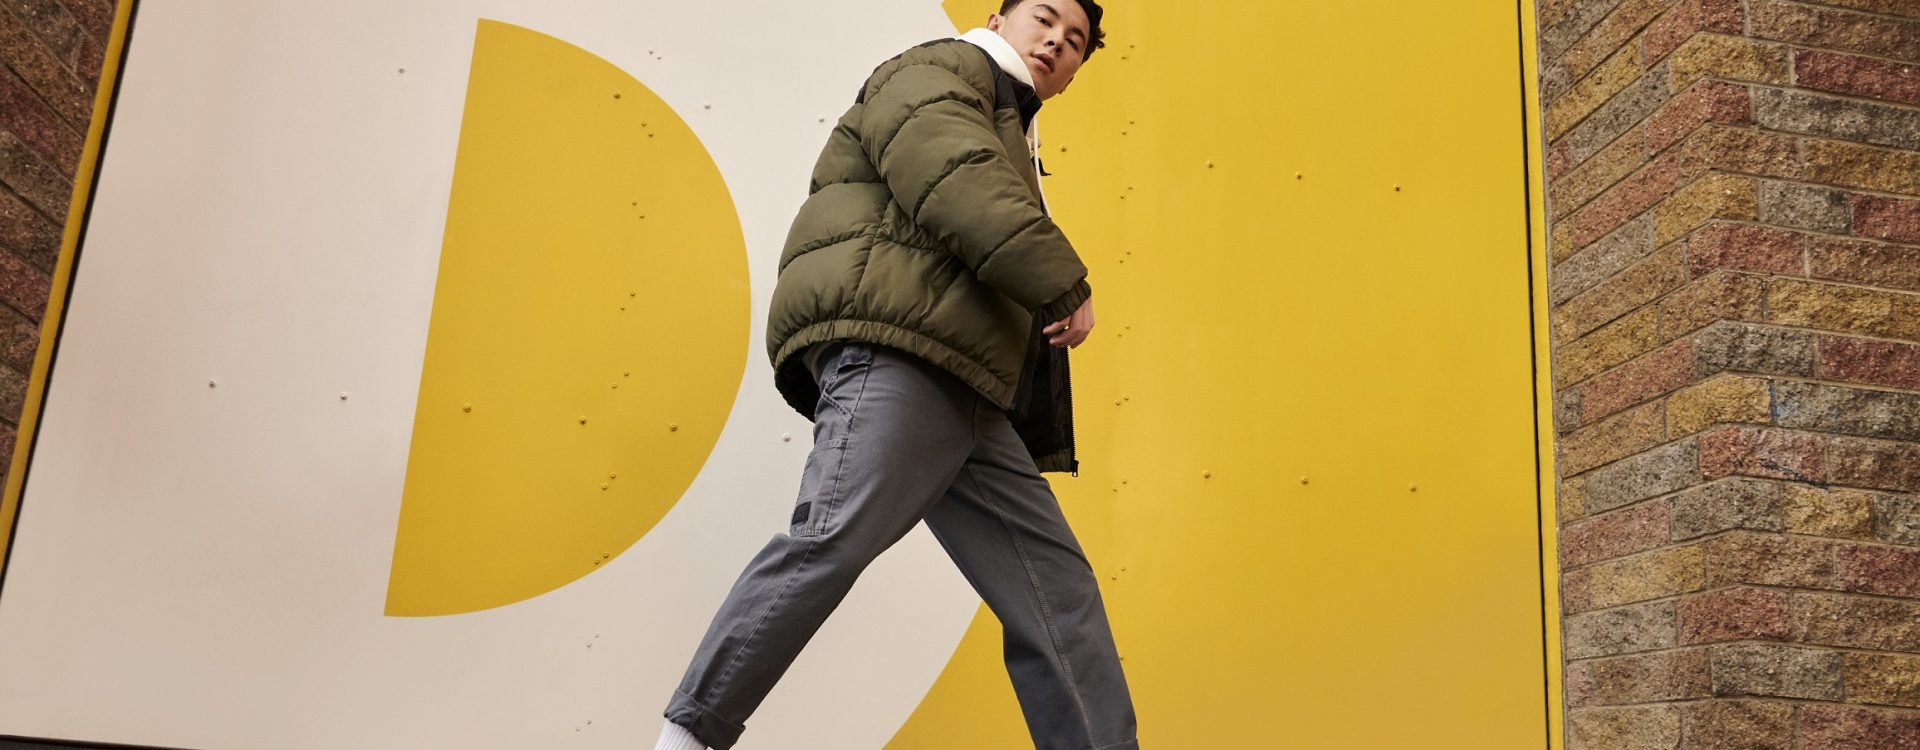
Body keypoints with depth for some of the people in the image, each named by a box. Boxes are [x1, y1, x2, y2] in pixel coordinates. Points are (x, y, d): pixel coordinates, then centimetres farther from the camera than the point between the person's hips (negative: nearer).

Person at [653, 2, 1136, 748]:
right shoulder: (938, 71, 10)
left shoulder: (1009, 140, 36)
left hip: (961, 393, 10)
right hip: (889, 350, -9)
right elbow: (957, 181, -13)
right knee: (834, 541, -21)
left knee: (1055, 582, 3)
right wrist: (1066, 284, -12)